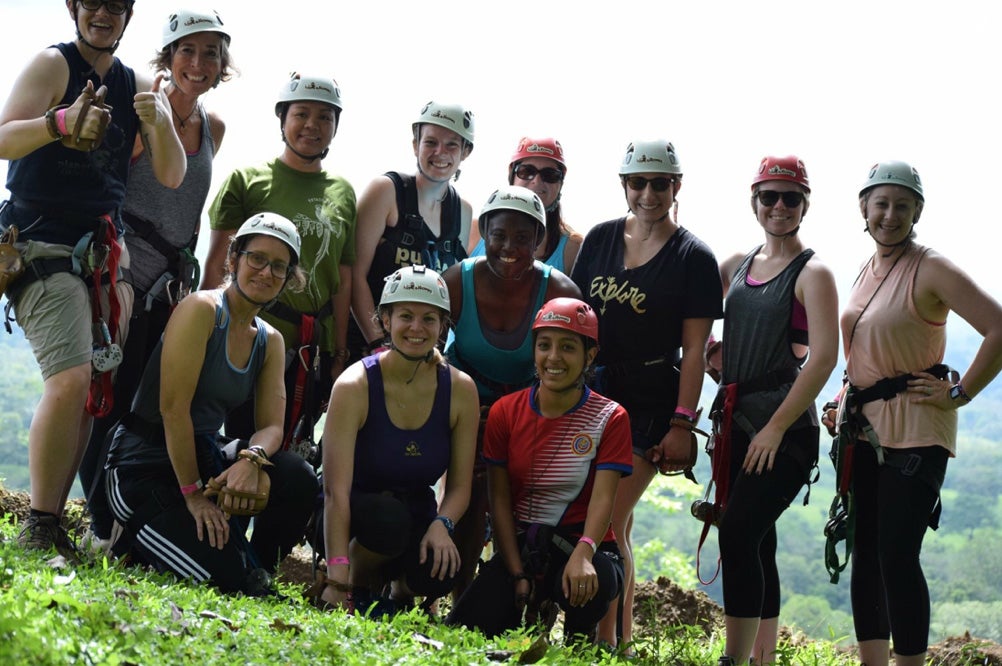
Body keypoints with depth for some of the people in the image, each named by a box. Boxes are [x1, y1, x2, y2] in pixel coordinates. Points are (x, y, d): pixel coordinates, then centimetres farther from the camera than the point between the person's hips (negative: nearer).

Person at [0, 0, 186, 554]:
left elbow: (171, 176, 4)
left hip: (103, 251, 6)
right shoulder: (52, 65, -2)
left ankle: (55, 521, 1)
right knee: (70, 379, -20)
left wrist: (158, 123, -16)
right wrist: (61, 121, -35)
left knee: (94, 388, -2)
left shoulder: (140, 87, 13)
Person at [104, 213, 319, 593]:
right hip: (147, 466, -7)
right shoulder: (202, 309, -14)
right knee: (224, 573, -23)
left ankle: (255, 575, 4)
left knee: (298, 479, -21)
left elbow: (271, 425, 0)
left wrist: (251, 459, -24)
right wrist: (193, 493, -19)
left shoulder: (270, 341, 9)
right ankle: (138, 542, 5)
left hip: (205, 459, 7)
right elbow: (173, 408, -19)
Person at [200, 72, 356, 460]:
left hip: (315, 350, 4)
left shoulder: (343, 192, 10)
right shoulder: (248, 179, 0)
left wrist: (340, 353, 8)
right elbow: (216, 265, -1)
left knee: (295, 452, 8)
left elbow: (344, 282, 11)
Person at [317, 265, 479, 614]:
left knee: (439, 572, -30)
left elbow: (459, 486, -3)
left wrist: (442, 525, -27)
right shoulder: (354, 385, -18)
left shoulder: (460, 390, -8)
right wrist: (337, 578, -35)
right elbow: (336, 489, -25)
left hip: (417, 520, 2)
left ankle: (403, 588, 7)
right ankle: (362, 586, -3)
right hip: (356, 516, -2)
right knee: (389, 516, -36)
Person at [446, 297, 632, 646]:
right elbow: (500, 500, -1)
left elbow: (603, 498, -15)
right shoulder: (505, 412, 3)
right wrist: (517, 575, -13)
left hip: (579, 544, -1)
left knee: (585, 586, -38)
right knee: (464, 631, -22)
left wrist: (583, 553, -36)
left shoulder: (609, 418, -4)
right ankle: (530, 618, 11)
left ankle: (579, 638, -2)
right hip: (520, 547, 2)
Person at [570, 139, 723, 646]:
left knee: (606, 523, -10)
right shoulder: (600, 239, 9)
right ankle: (619, 638, 16)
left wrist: (682, 423, -11)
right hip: (591, 393, 4)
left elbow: (694, 349, -5)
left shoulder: (693, 257, -3)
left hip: (649, 404, -4)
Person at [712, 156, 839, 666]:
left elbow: (824, 357, -14)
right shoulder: (736, 265, 13)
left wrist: (775, 428, -17)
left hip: (785, 426, -7)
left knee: (738, 534, -17)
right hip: (736, 420, 7)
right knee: (755, 544, 10)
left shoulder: (812, 273, -5)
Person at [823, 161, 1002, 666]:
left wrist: (960, 393, -16)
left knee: (897, 554, -11)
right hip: (864, 427, 8)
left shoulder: (930, 270, -12)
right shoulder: (867, 271, 11)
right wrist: (846, 404, 14)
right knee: (865, 553, 9)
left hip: (914, 430, -8)